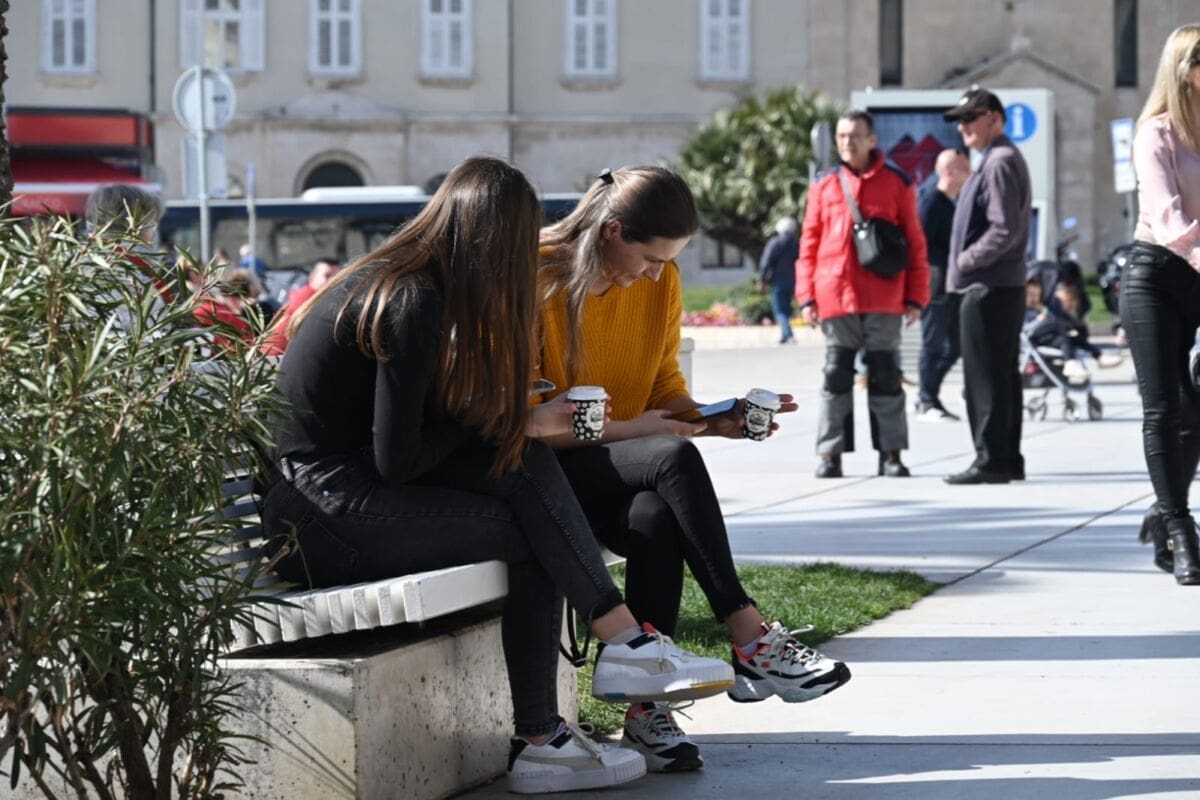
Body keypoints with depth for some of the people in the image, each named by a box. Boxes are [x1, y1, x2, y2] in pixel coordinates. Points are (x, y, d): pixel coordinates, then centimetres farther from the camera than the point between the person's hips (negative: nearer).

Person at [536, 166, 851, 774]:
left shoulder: (661, 282, 4)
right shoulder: (540, 280, -14)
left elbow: (666, 388, 13)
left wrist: (715, 420, -9)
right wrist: (627, 431, -22)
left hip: (625, 472, 5)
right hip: (551, 470, -5)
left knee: (658, 519, -33)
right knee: (675, 459, -33)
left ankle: (646, 710, -31)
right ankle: (750, 643, -31)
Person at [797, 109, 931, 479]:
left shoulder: (896, 183, 4)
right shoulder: (824, 187, 7)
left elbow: (914, 242, 4)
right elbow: (809, 244, 7)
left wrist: (915, 296, -1)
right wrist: (807, 296, 0)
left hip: (883, 302, -1)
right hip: (835, 299, 1)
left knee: (885, 377, 4)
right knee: (836, 376, 4)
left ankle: (891, 453, 9)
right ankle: (830, 454, 8)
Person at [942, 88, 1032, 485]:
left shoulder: (1000, 162, -13)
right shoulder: (1003, 159, 19)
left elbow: (1005, 230, -21)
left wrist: (965, 262, -13)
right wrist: (965, 263, 13)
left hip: (989, 288, -11)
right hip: (1003, 284, 11)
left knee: (985, 376, -8)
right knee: (1003, 374, 12)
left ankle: (991, 459, -7)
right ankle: (1007, 459, 16)